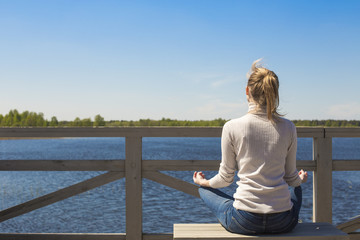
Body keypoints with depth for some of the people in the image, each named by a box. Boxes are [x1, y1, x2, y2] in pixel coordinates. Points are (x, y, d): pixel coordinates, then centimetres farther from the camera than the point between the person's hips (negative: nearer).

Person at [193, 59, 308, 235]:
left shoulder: (232, 127, -9)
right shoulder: (288, 128, -3)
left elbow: (226, 178, 1)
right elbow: (291, 178, 8)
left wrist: (203, 182, 23)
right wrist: (301, 179, 33)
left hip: (244, 223, -2)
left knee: (204, 190, 28)